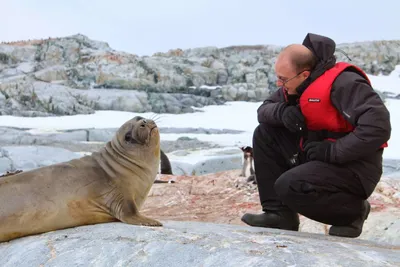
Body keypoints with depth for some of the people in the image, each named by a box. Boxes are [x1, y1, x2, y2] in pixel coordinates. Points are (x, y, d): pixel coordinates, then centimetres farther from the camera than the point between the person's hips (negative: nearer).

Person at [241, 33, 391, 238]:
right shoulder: (296, 84, 3)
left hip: (353, 167, -9)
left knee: (288, 187, -28)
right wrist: (282, 111, -13)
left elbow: (378, 127, -31)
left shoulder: (341, 83, -23)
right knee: (264, 134, 0)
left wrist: (332, 151, -28)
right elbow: (264, 110, 11)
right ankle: (279, 213, 0)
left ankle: (353, 210, -2)